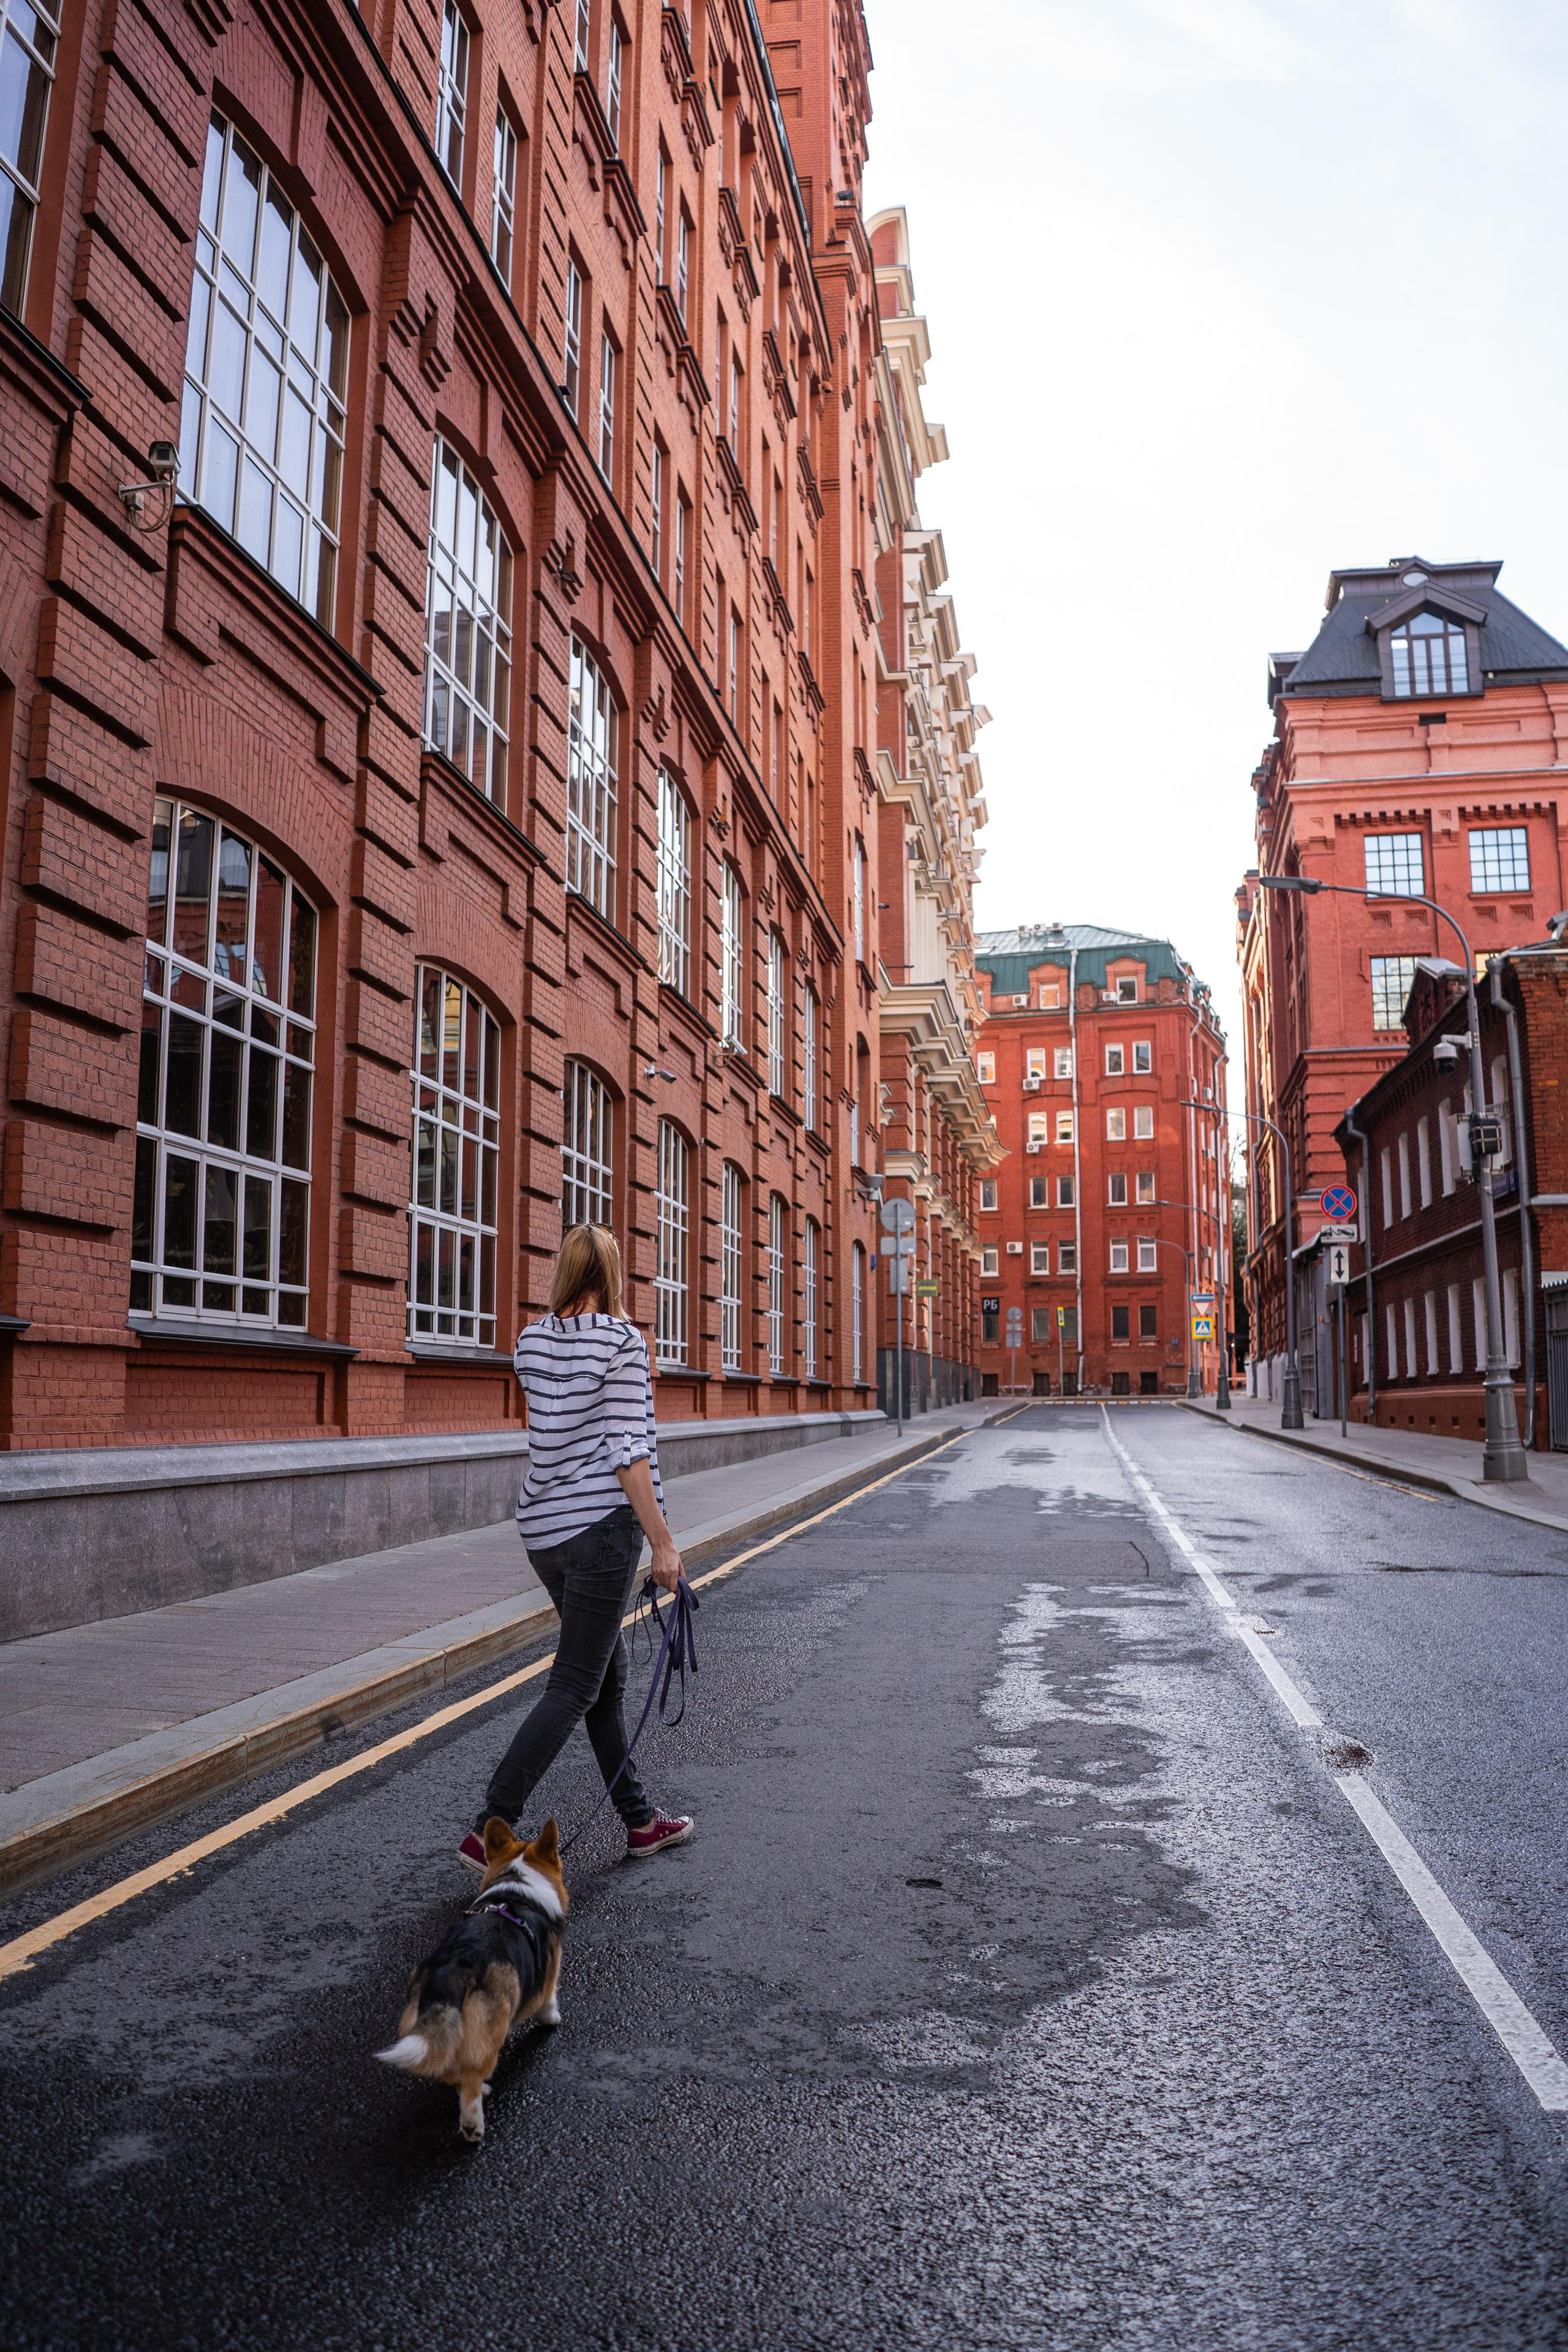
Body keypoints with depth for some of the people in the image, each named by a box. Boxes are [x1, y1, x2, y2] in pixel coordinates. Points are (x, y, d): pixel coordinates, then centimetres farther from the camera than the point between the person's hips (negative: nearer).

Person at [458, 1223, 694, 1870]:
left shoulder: (531, 1343, 7)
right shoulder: (622, 1341, -11)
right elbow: (626, 1450, -15)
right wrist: (662, 1542, -12)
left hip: (542, 1526, 7)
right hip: (601, 1524, -7)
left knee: (608, 1675, 17)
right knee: (574, 1688, -1)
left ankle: (640, 1821, 26)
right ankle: (489, 1832, -3)